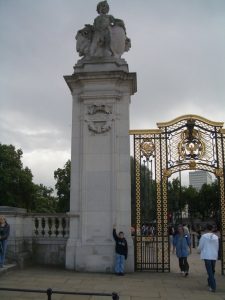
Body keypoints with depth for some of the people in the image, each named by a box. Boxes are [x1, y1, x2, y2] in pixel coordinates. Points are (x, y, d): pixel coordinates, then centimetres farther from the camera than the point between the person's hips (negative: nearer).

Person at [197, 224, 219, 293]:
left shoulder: (204, 236, -9)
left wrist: (199, 249, 19)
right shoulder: (216, 237, 1)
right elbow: (217, 247, 9)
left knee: (210, 271, -3)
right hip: (214, 256, 4)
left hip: (207, 256, -4)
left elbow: (200, 246, -4)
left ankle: (213, 287, -9)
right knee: (212, 271, 19)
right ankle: (210, 283, 35)